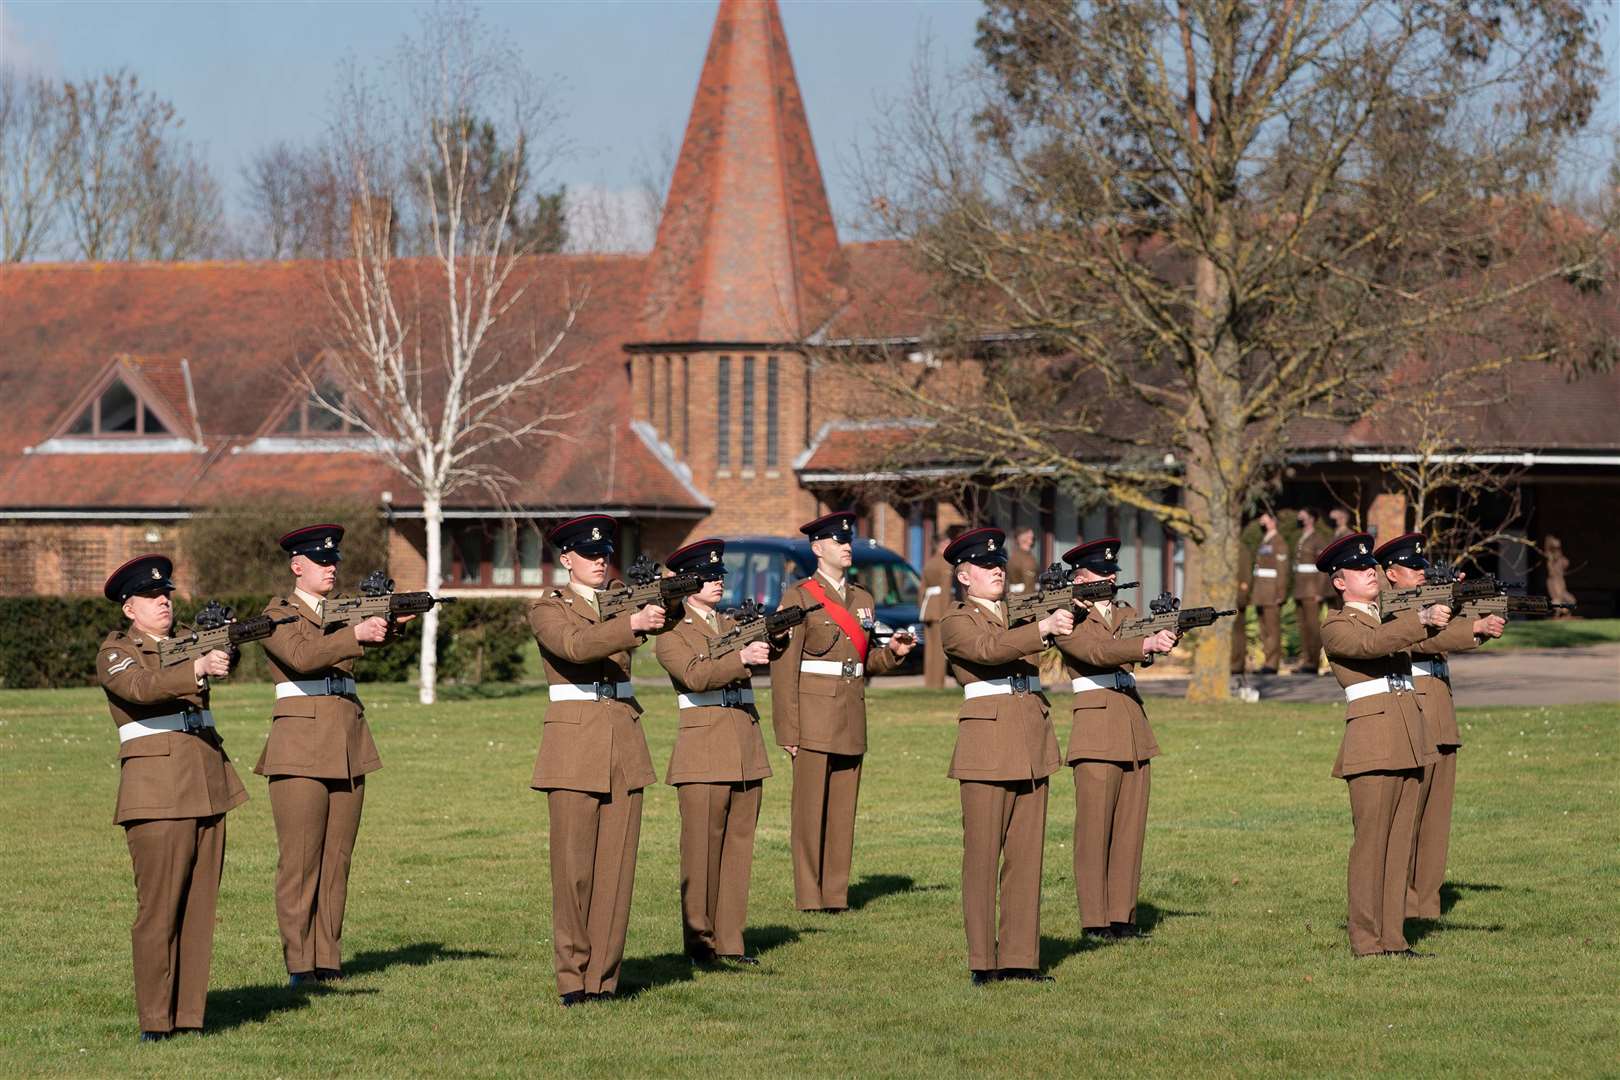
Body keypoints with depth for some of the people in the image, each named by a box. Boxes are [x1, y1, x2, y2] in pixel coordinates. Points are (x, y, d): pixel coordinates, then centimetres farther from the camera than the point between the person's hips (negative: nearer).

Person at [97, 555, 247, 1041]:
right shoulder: (115, 652, -2)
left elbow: (218, 662, -1)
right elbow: (141, 686, -22)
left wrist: (224, 650, -23)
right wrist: (197, 670, -35)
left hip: (208, 788, 6)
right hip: (157, 793, -6)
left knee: (200, 906, 6)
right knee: (159, 908, -9)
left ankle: (188, 1014, 9)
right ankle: (154, 1022, -7)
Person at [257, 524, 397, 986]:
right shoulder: (278, 615, -1)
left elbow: (375, 638, -2)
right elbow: (302, 655, -20)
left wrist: (390, 623, -23)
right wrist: (355, 634, -29)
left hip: (347, 747, 6)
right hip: (300, 746, -6)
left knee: (337, 856, 5)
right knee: (300, 858, -6)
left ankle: (328, 958, 9)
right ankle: (299, 963, -5)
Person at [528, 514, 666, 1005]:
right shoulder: (548, 610, -2)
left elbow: (650, 633, -3)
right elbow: (576, 646, -21)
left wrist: (658, 612, -24)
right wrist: (632, 624, -34)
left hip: (623, 744, 5)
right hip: (573, 742, -5)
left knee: (617, 863, 2)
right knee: (574, 866, -5)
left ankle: (604, 976, 6)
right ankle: (573, 979, 1)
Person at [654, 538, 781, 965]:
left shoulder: (733, 625, 17)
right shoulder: (672, 633, -1)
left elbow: (763, 650, 0)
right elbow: (695, 674, -18)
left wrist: (775, 642, -22)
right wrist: (741, 657, -30)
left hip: (746, 750, 6)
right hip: (703, 750, -6)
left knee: (738, 845, 6)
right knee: (702, 849, -5)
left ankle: (730, 941, 10)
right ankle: (699, 942, -1)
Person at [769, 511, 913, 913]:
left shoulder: (862, 599, 16)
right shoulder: (799, 596, -4)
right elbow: (784, 666, -8)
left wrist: (892, 652, 0)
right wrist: (788, 729, -14)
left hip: (852, 716, 6)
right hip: (813, 716, -6)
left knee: (843, 809, 6)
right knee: (810, 809, -4)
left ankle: (836, 893, 10)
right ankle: (809, 896, -1)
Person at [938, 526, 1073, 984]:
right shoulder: (956, 623, -1)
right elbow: (989, 649, -20)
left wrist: (1063, 620, -14)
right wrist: (1042, 628, -28)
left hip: (1033, 744, 6)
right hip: (987, 744, -6)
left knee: (1027, 852, 5)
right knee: (982, 855, -5)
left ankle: (1020, 956, 7)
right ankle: (983, 961, -2)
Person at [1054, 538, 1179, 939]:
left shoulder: (1125, 614, 17)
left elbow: (1142, 644, 1)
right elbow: (1097, 651, -20)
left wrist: (1165, 636, -23)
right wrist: (1147, 644, -34)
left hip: (1134, 727, 7)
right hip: (1096, 731, -7)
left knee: (1131, 826, 5)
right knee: (1095, 827, -6)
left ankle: (1123, 916, 8)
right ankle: (1095, 920, -4)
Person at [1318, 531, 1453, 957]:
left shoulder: (1392, 618, 22)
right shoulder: (1336, 627, -2)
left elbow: (1435, 636, 11)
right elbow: (1370, 644, -22)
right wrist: (1421, 618, -33)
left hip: (1409, 745, 7)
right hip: (1372, 742, -7)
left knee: (1402, 841, 6)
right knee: (1371, 841, -8)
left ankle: (1393, 938, 8)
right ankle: (1366, 941, -6)